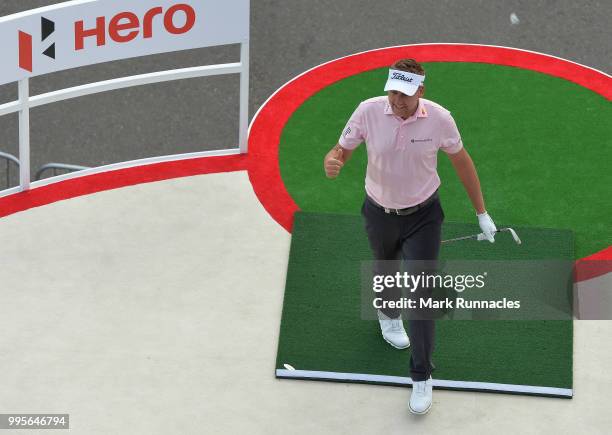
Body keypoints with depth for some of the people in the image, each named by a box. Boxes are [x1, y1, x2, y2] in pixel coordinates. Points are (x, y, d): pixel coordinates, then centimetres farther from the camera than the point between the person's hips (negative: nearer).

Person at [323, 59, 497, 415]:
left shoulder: (439, 119, -21)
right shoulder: (369, 111, -20)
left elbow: (461, 161, -4)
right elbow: (342, 150, -9)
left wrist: (482, 213, 3)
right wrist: (332, 161, -36)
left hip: (423, 215, -2)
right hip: (379, 213, 2)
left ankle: (422, 377, 1)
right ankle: (388, 314, 63)